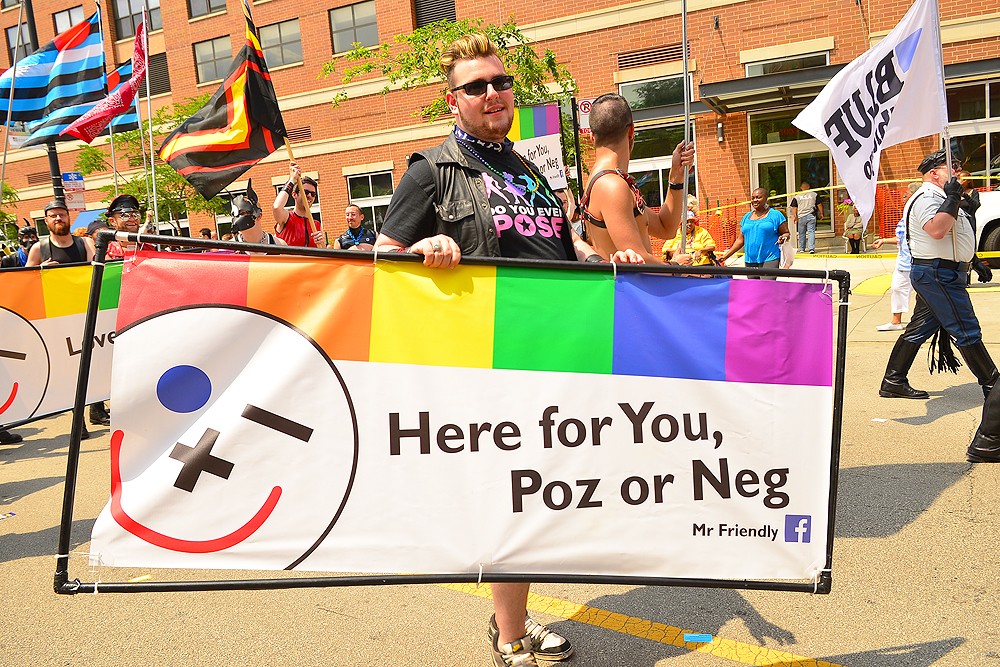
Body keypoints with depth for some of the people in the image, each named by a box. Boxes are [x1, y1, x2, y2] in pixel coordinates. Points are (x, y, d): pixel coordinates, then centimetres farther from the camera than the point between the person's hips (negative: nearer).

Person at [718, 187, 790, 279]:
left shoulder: (775, 215, 3)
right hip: (749, 261, 5)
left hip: (769, 260, -5)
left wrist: (783, 238, -18)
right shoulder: (747, 217, 16)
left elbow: (786, 233, 6)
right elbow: (740, 240, 16)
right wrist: (726, 256, 9)